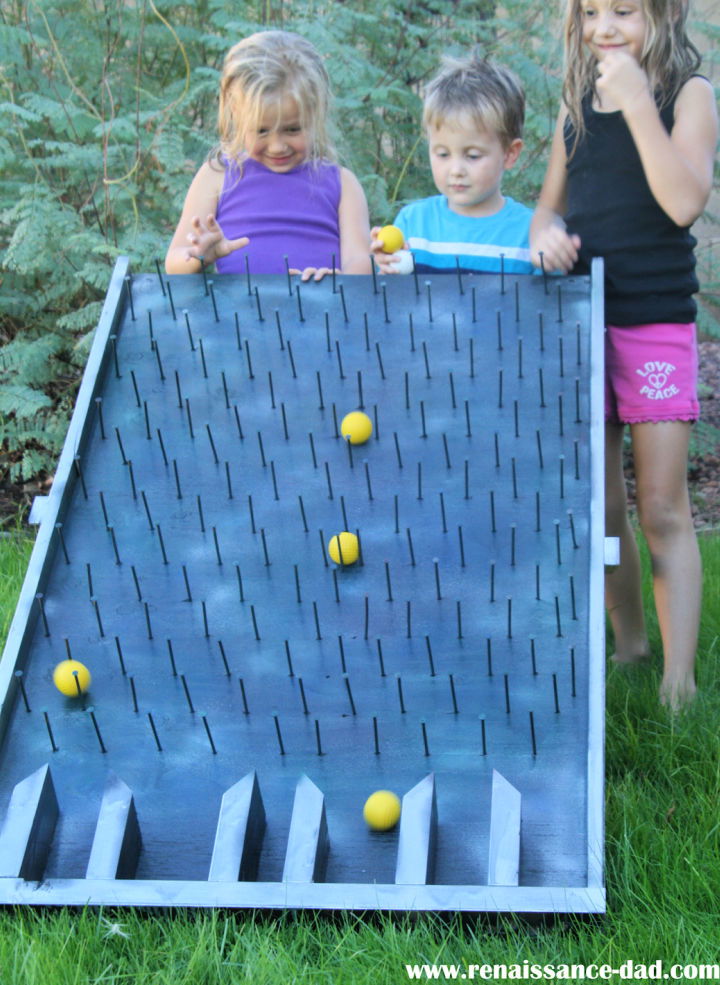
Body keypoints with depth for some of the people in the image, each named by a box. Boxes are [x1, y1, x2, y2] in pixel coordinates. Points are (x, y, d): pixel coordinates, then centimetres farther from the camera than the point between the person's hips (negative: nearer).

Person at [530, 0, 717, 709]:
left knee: (662, 509, -5)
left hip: (657, 324, -5)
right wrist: (544, 233, -5)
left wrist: (636, 102, -20)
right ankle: (629, 644, 26)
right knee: (601, 509, 10)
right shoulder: (576, 105, 12)